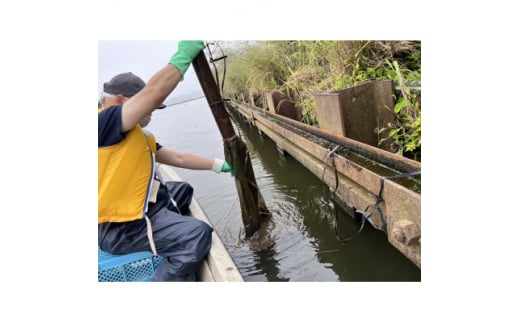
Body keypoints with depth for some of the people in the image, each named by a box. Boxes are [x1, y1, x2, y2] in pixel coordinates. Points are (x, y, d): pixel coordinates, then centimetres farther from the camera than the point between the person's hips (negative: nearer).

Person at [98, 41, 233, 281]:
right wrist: (185, 53, -16)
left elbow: (178, 158, 19)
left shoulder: (136, 137, 16)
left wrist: (220, 165, 18)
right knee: (198, 234, -25)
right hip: (121, 226, -11)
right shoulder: (103, 121, -14)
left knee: (183, 190, 31)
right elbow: (155, 91, -27)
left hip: (137, 207, 11)